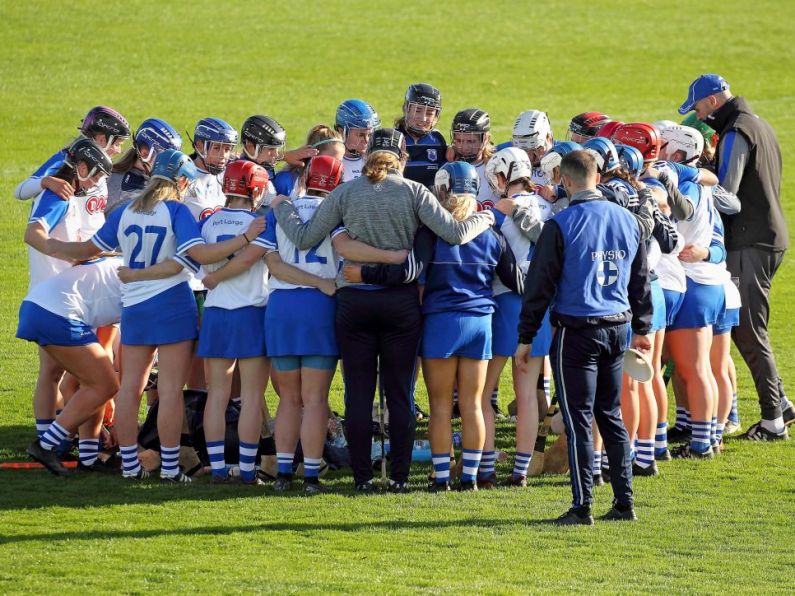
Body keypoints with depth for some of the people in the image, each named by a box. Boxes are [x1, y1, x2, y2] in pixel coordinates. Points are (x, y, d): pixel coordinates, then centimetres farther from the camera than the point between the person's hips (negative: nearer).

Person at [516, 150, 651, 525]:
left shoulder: (561, 225, -11)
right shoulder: (627, 220, 6)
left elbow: (540, 284, -8)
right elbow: (640, 279, 15)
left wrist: (526, 337, -1)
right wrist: (641, 328, 25)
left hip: (577, 331, -5)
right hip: (617, 328, 5)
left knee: (579, 420, -1)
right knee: (612, 416, 14)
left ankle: (582, 506, -1)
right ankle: (624, 502, 13)